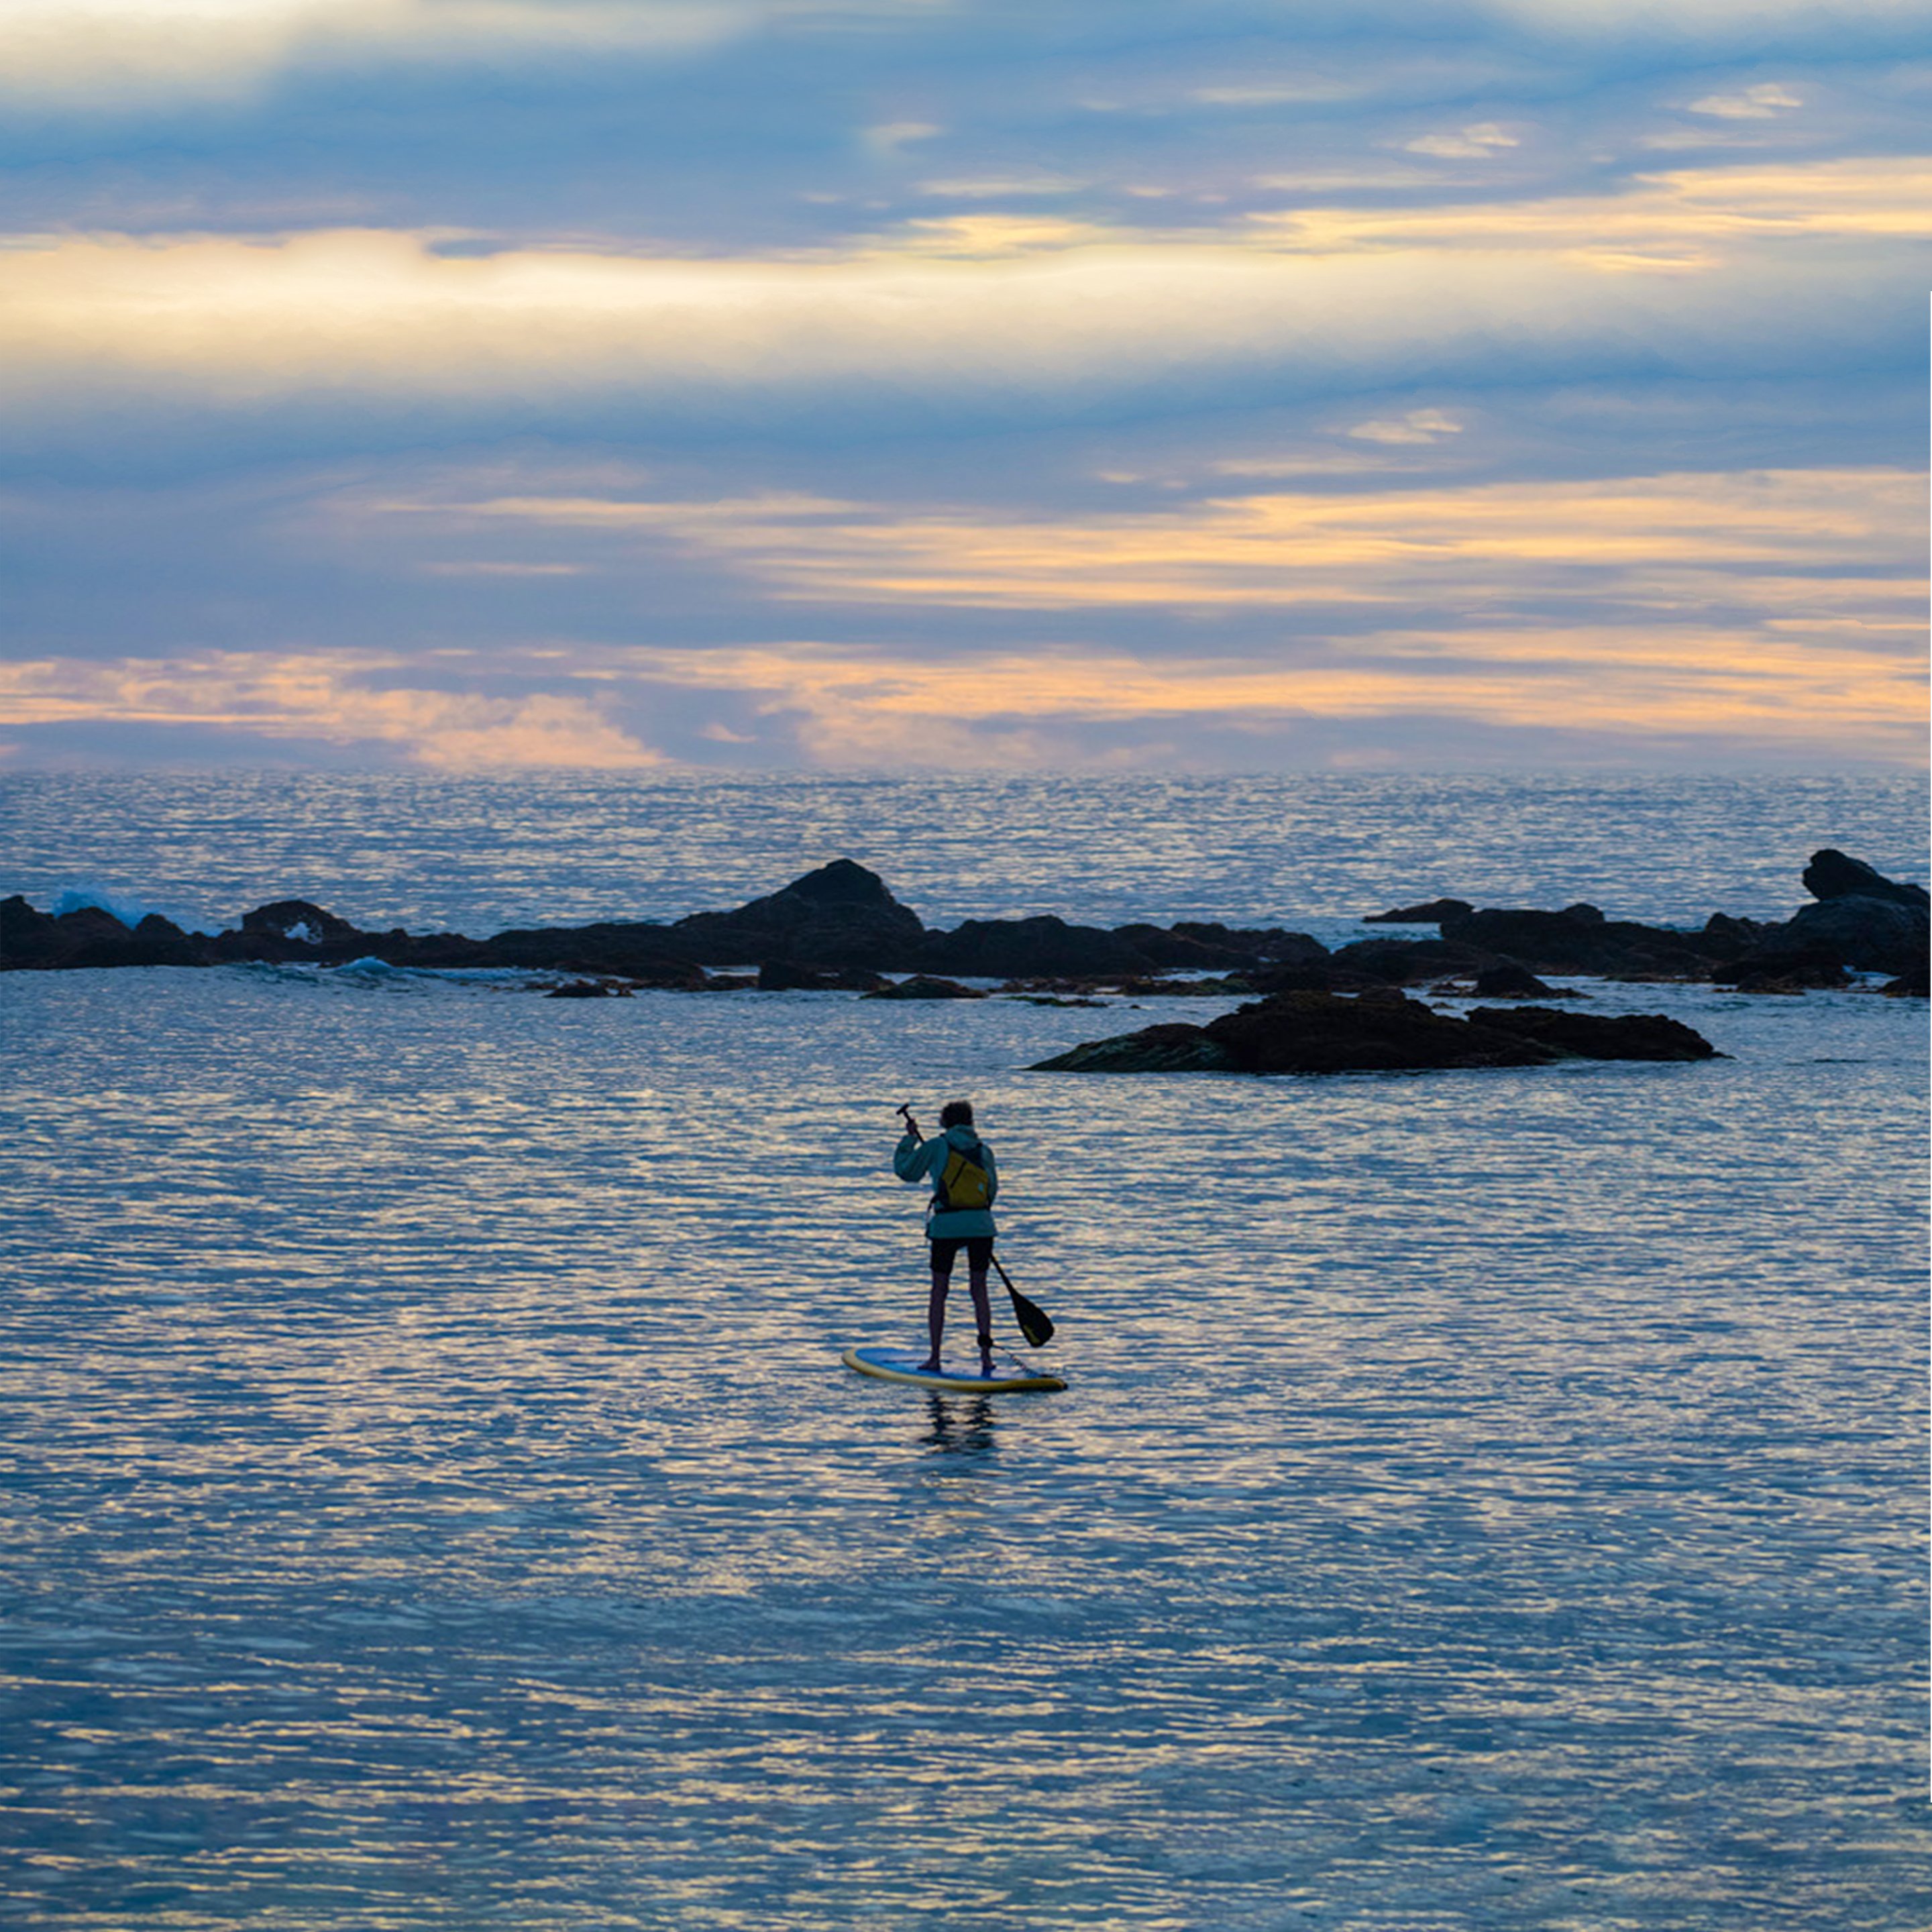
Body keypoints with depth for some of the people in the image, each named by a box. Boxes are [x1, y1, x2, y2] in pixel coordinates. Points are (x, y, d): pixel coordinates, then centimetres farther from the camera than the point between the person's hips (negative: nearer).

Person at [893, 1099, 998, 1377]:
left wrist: (909, 1140, 20)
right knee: (979, 1289, 11)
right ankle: (986, 1355, 7)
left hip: (946, 1227, -2)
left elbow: (905, 1171, 7)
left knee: (939, 1291, 7)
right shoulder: (984, 1151, 7)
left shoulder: (936, 1148, -1)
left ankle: (935, 1358, 7)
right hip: (981, 1225, 2)